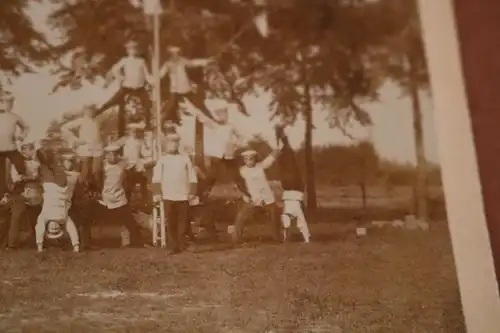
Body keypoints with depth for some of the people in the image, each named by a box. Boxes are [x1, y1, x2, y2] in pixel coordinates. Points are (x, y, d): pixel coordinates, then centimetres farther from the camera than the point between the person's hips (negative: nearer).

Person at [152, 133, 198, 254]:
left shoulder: (185, 158, 7)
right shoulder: (162, 159, 6)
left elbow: (192, 177, 7)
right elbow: (156, 178, 1)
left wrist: (192, 192, -1)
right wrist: (157, 193, -7)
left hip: (183, 196, 1)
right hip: (168, 196, 0)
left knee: (183, 222, 3)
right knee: (171, 223, 0)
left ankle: (182, 246, 12)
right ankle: (174, 247, 5)